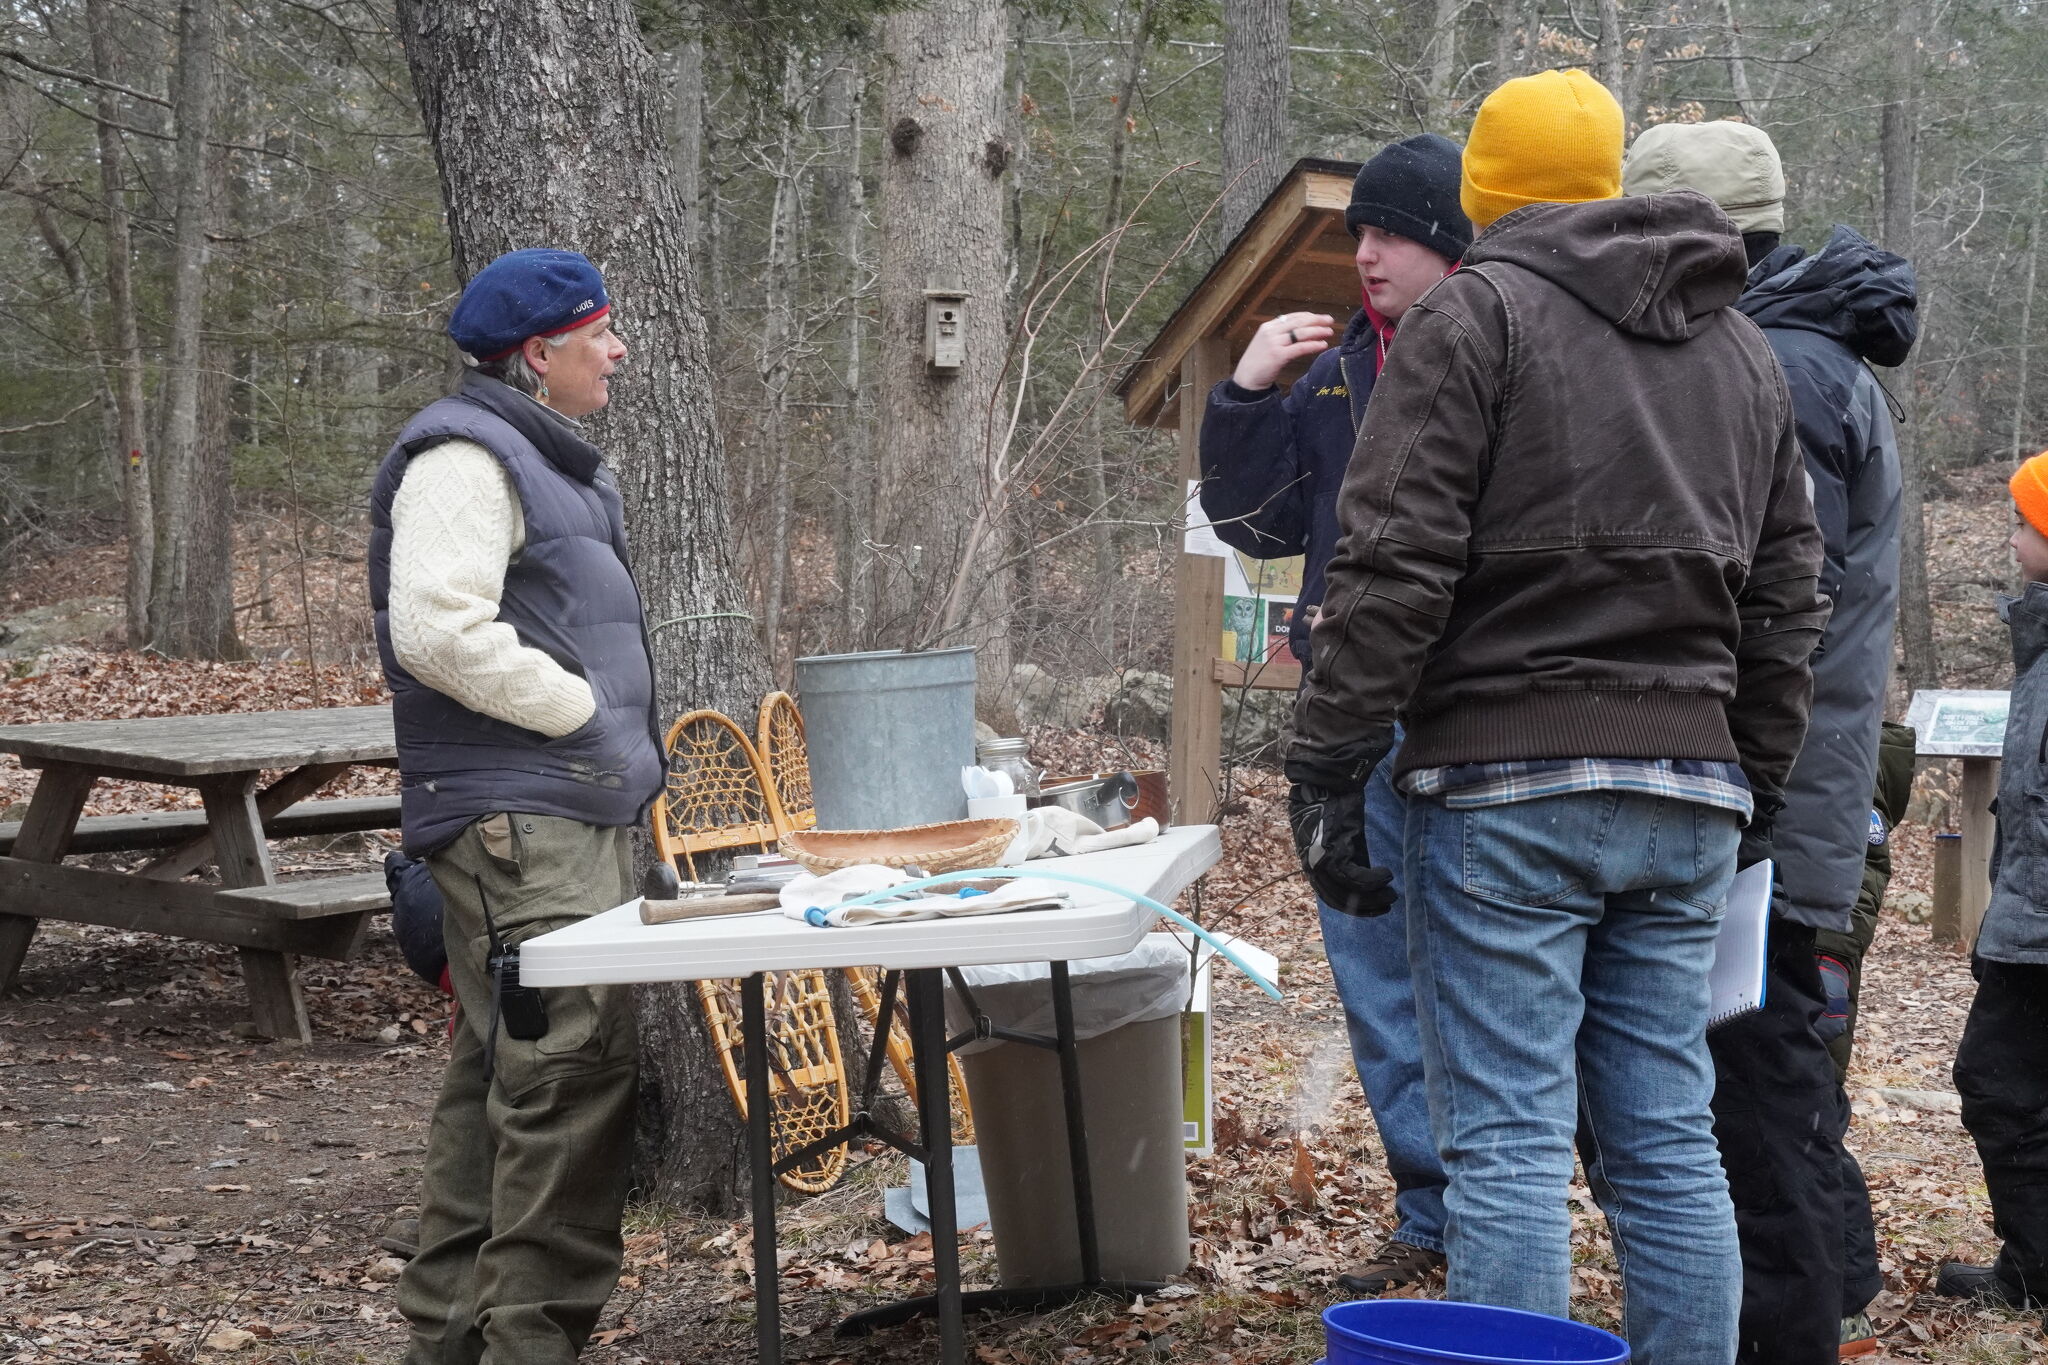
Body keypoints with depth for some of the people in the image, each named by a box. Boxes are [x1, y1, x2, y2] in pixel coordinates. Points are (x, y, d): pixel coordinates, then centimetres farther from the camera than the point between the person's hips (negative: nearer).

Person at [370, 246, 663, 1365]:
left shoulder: (542, 457, 22)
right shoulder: (465, 458, -12)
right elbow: (439, 631, -23)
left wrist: (622, 746, 18)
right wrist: (585, 710, -17)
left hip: (571, 812, 11)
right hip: (518, 820, -11)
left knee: (501, 1068, 13)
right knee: (570, 1065, -14)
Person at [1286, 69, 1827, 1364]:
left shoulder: (1475, 311, -1)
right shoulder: (1745, 347, 20)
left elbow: (1396, 564, -10)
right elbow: (1787, 596, 19)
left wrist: (1328, 768, -9)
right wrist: (1755, 789, 22)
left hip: (1507, 784, -6)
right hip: (1687, 797, 6)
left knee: (1509, 1145, -5)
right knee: (1671, 1143, 9)